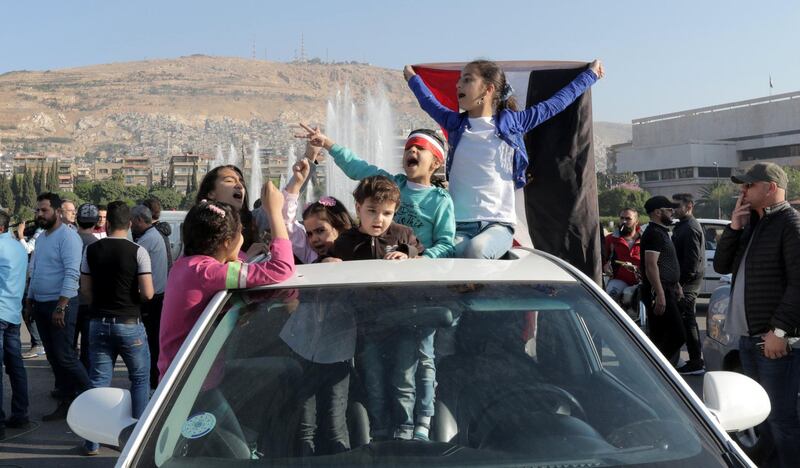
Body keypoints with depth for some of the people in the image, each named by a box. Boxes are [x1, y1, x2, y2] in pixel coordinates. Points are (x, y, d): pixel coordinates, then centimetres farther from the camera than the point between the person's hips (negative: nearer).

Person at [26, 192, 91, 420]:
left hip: (60, 305, -9)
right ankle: (66, 403, 18)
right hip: (40, 305, 9)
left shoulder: (68, 237, -14)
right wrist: (30, 299, 17)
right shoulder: (41, 238, 14)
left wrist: (61, 307, -25)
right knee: (53, 357, 11)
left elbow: (72, 274, -21)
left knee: (64, 356, -8)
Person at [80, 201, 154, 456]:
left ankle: (93, 442, 13)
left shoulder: (91, 250, -1)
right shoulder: (137, 251, -12)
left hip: (99, 323, 3)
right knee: (140, 379, 12)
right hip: (129, 324, -3)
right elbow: (147, 293, -15)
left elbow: (85, 289, 5)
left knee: (98, 381, 9)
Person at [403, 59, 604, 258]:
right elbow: (429, 102, 36)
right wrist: (412, 77, 52)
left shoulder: (512, 122, 7)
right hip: (459, 225, 2)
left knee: (476, 249, -36)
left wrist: (591, 73, 31)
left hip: (499, 224, -1)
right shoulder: (455, 123, 14)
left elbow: (557, 103, 20)